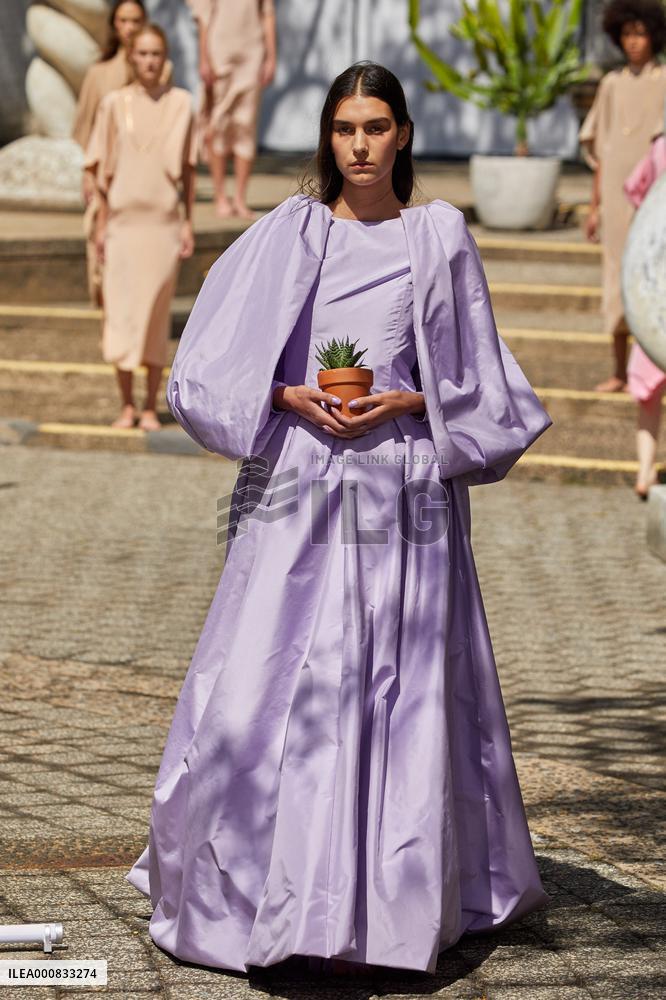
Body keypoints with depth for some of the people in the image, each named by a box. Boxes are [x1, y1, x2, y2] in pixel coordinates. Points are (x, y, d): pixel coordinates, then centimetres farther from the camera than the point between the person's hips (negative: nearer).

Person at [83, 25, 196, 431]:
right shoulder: (115, 104, 1)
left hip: (164, 222, 0)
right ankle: (127, 405, 9)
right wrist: (101, 225, 1)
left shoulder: (180, 104, 1)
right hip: (123, 220, 0)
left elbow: (188, 169, 5)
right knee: (121, 310, 0)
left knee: (157, 313, 2)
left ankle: (151, 407, 10)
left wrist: (188, 223, 2)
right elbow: (104, 169, 4)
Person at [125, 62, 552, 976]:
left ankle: (373, 910, 8)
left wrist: (404, 404, -8)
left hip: (404, 495, 0)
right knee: (268, 689, -4)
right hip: (297, 495, 0)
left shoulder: (440, 239, 7)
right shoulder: (285, 235, 7)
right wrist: (292, 398, -10)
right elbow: (211, 368, 6)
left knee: (394, 696, -1)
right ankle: (249, 890, 9)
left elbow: (474, 383, 9)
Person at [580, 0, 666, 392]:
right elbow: (601, 151, 12)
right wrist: (595, 206, 9)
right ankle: (620, 372, 11)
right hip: (616, 195, 4)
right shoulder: (612, 85, 10)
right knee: (617, 280, 4)